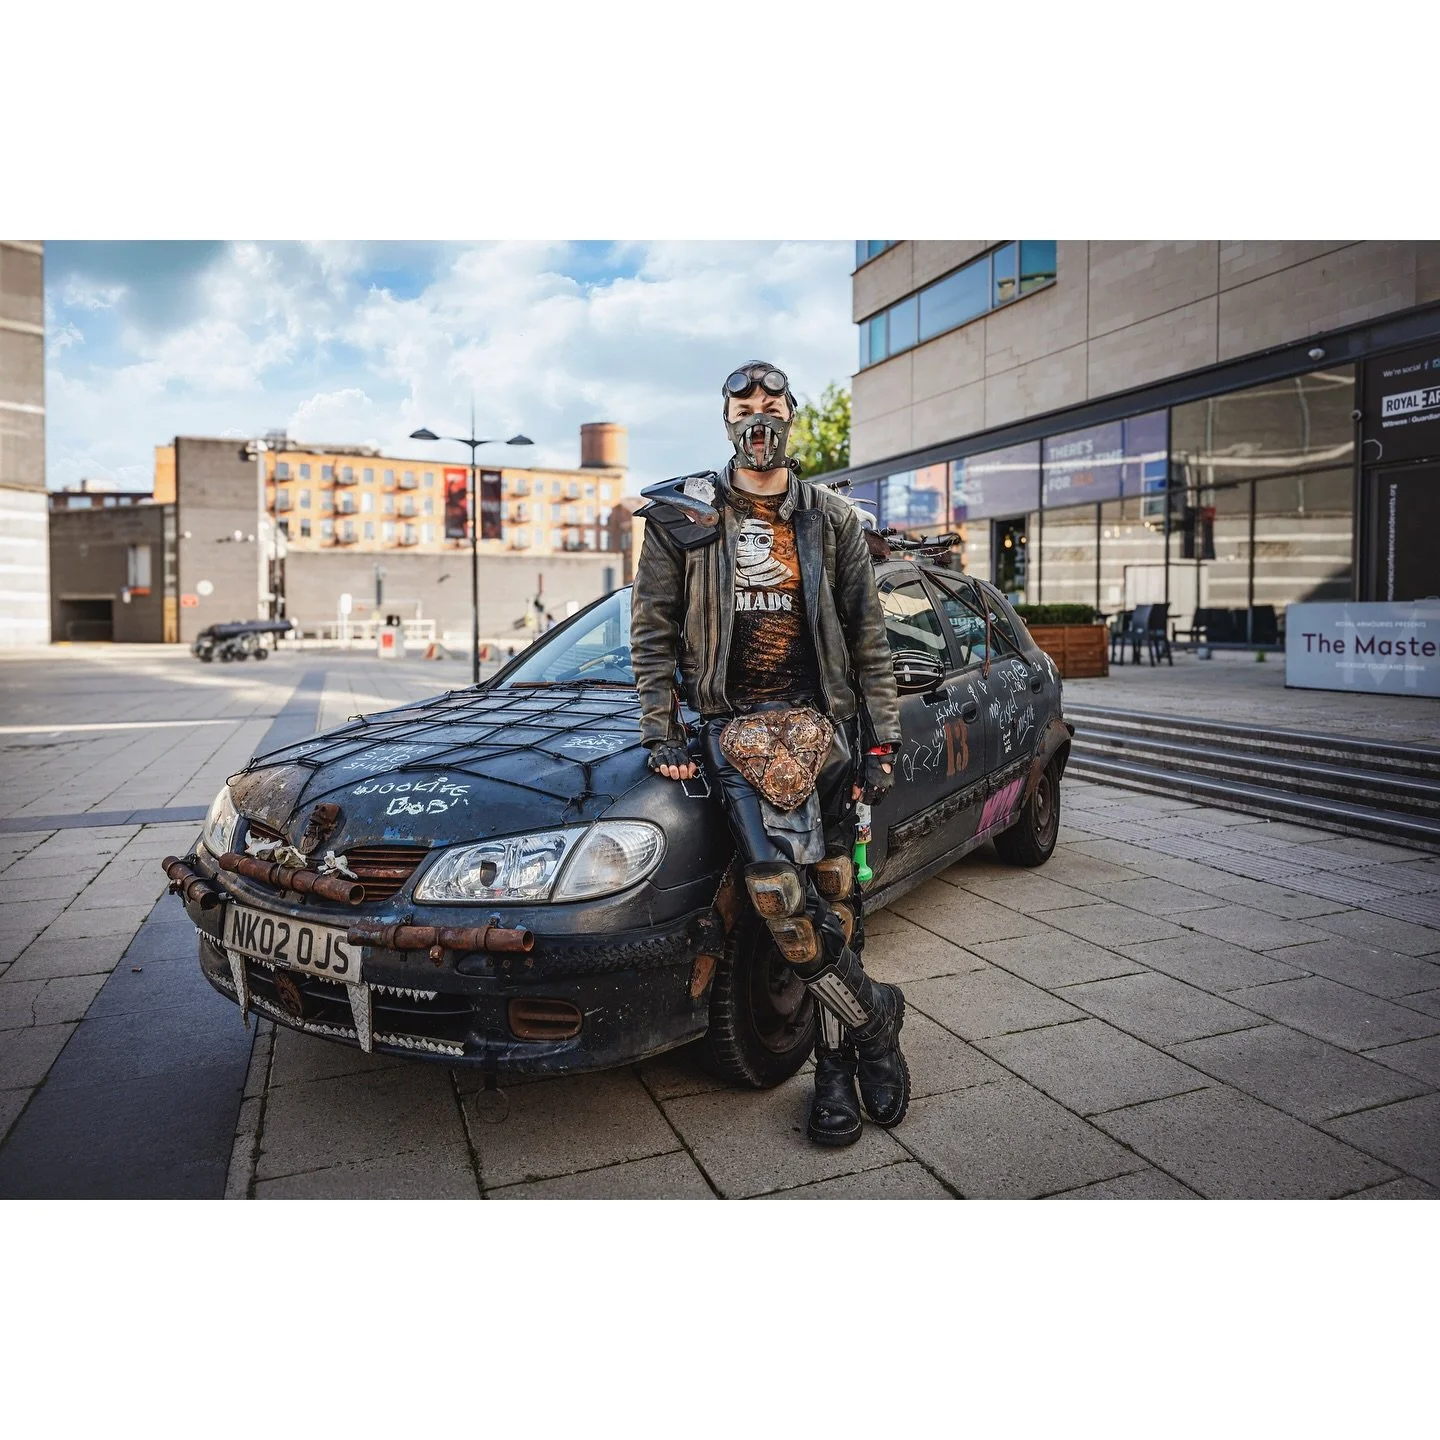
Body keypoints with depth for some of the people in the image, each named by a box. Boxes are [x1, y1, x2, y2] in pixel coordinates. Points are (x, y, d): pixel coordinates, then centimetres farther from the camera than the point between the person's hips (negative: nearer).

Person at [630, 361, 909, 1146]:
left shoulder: (831, 519, 11)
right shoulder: (683, 517, 7)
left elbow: (868, 637, 10)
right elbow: (652, 630, 7)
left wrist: (881, 739, 4)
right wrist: (661, 733, 0)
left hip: (822, 720, 2)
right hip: (734, 723, -1)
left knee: (832, 891, 0)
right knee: (775, 888, -19)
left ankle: (835, 1065, 16)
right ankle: (872, 1012, 4)